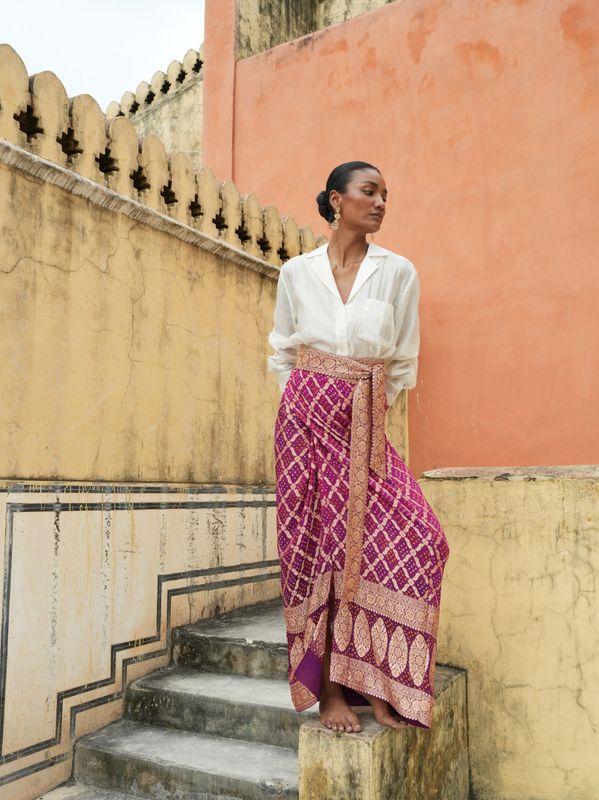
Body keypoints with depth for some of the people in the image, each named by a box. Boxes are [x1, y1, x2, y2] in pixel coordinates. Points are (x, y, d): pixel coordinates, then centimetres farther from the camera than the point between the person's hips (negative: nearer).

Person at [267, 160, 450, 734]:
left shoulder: (399, 272, 5)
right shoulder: (297, 272, 6)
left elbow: (403, 362, 10)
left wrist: (369, 409, 9)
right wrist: (306, 402, 8)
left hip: (366, 426, 1)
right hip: (307, 417, 0)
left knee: (414, 535, -13)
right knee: (314, 542, -2)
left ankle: (377, 681, 2)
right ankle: (328, 687, 10)